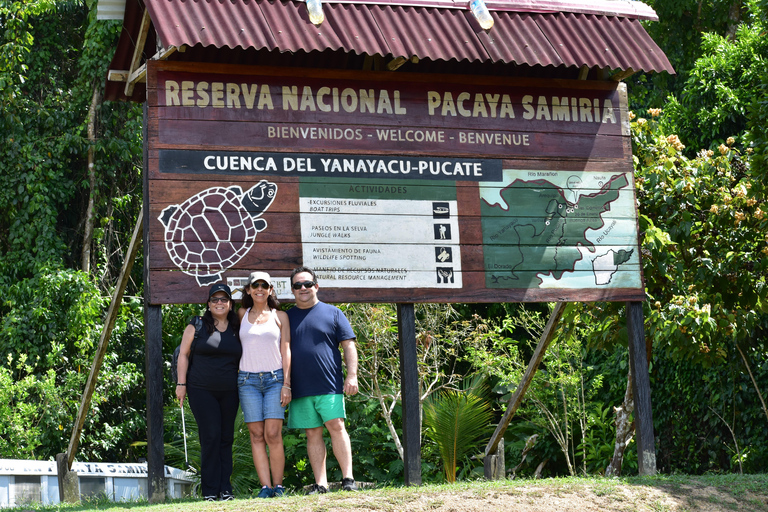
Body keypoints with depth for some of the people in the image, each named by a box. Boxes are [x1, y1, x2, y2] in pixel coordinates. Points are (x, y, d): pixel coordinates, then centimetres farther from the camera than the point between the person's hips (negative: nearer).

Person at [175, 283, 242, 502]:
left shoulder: (237, 329, 11)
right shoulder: (197, 326, 1)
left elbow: (242, 358, 19)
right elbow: (184, 354, 2)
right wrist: (181, 383, -4)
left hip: (229, 392, 4)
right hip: (201, 390, -4)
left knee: (226, 438, 4)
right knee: (211, 436, -10)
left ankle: (225, 488, 8)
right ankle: (210, 490, -6)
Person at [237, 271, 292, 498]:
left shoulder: (280, 316, 8)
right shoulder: (242, 315, 12)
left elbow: (286, 350, 4)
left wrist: (286, 384, -4)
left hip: (274, 378, -2)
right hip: (248, 380, 2)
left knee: (273, 435, -10)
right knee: (257, 436, -4)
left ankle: (278, 486, -4)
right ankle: (266, 487, -5)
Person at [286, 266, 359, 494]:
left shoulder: (332, 313, 8)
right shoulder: (287, 317, 13)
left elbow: (348, 345, 5)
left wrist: (352, 376, -4)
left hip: (329, 385, -2)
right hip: (300, 388, 2)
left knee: (336, 427, -9)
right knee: (312, 434, 3)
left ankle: (348, 478, -6)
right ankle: (320, 483, 4)